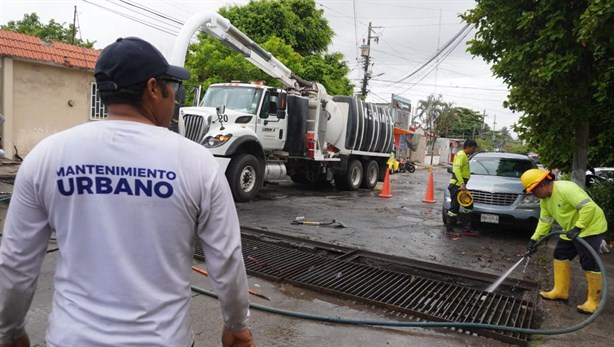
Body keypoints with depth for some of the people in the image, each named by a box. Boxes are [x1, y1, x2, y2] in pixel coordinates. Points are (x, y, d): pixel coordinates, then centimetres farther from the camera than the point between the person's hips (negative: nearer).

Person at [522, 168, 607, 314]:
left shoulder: (565, 188, -27)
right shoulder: (545, 200, 4)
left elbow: (589, 206, -32)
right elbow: (544, 221, 9)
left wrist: (577, 228, -30)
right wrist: (534, 239, 3)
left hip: (590, 227, -10)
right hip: (572, 230, 10)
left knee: (590, 263, -7)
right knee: (560, 256, 13)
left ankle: (593, 301, 5)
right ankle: (560, 291, 23)